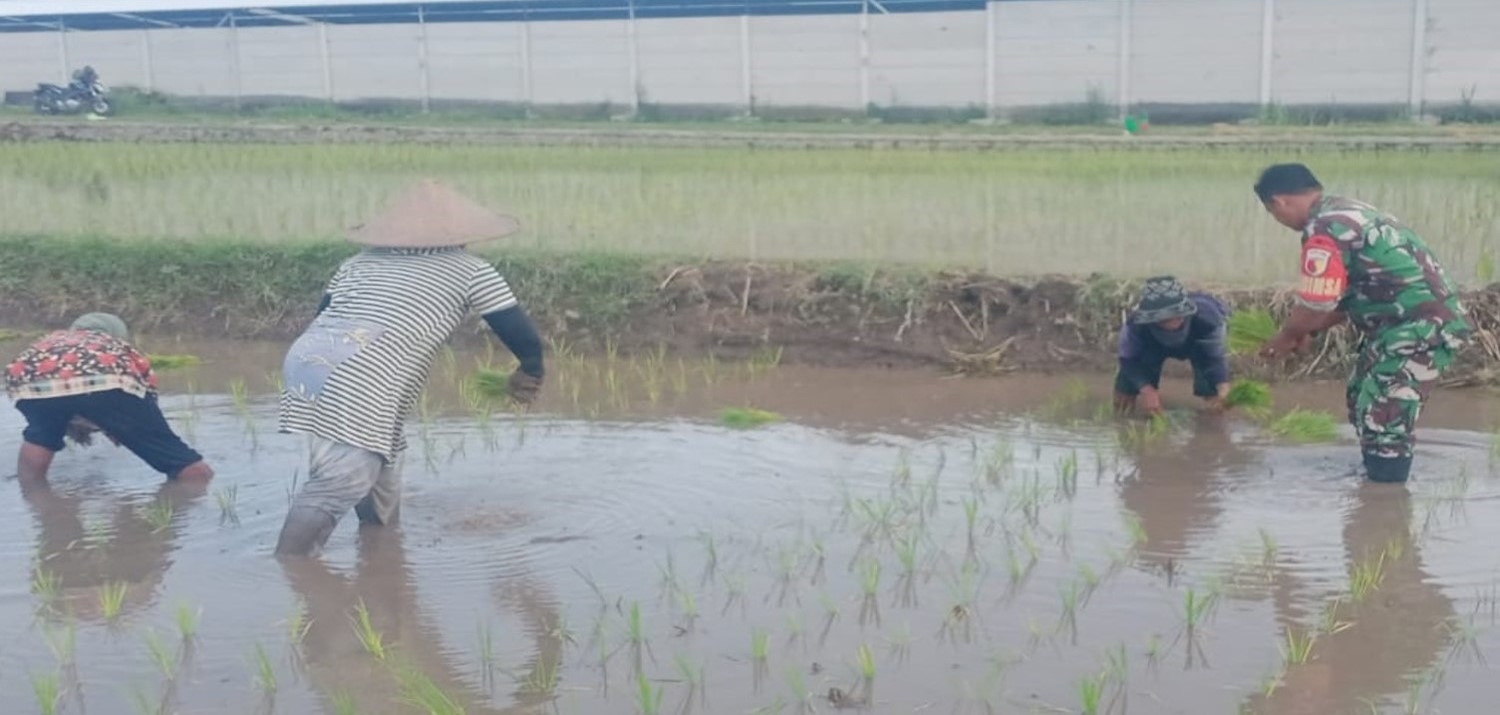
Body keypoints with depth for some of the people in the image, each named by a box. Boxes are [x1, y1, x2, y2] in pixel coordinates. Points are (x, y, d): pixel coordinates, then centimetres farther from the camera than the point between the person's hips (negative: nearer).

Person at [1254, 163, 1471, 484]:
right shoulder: (1346, 213, 13)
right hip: (1421, 320, 11)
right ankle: (1376, 479, 33)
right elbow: (1348, 295, 20)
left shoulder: (1323, 231, -20)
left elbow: (1314, 307, -16)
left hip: (1421, 328, -11)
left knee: (1385, 418, -7)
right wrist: (1307, 333, 19)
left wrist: (1284, 339, 2)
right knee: (1364, 402, 21)